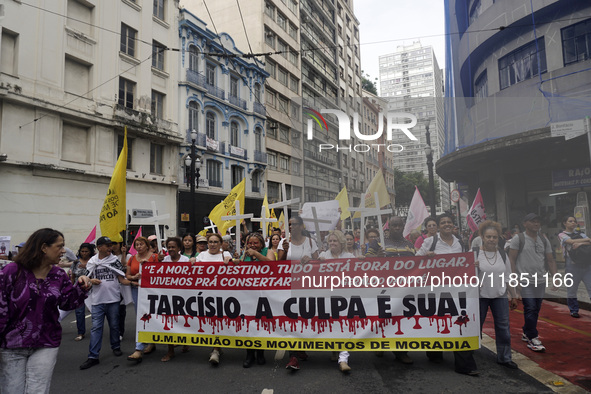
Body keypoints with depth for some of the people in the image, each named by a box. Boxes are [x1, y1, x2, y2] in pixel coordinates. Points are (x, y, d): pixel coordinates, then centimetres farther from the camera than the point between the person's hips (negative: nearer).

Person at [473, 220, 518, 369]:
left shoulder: (502, 253, 6)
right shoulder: (474, 252, -7)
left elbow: (508, 277, 12)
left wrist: (513, 296, 13)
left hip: (500, 296, 4)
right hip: (479, 296, -3)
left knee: (503, 327, 7)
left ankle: (504, 357, 22)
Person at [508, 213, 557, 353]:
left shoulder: (544, 240, 11)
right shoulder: (518, 239, -5)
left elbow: (550, 260, 12)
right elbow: (511, 260, -7)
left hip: (541, 281, 6)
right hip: (525, 281, -6)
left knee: (536, 309, 12)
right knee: (530, 309, -9)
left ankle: (526, 333, 28)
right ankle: (532, 339, -1)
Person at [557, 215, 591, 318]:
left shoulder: (580, 234, 18)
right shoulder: (562, 235, 6)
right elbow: (571, 241, -12)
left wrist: (581, 243, -17)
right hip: (572, 265, -3)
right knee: (572, 289, 3)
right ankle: (574, 310, 17)